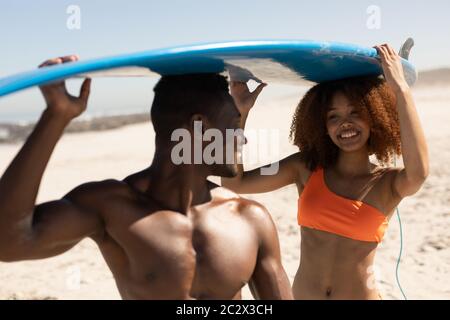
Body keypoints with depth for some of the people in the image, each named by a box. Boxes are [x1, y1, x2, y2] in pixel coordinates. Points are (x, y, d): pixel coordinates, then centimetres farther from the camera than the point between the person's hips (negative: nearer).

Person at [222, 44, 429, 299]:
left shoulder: (389, 183, -10)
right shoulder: (306, 168, -4)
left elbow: (419, 172, -33)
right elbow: (234, 182, -10)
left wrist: (400, 88, -31)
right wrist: (241, 112, -17)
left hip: (362, 295, -1)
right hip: (301, 293, 2)